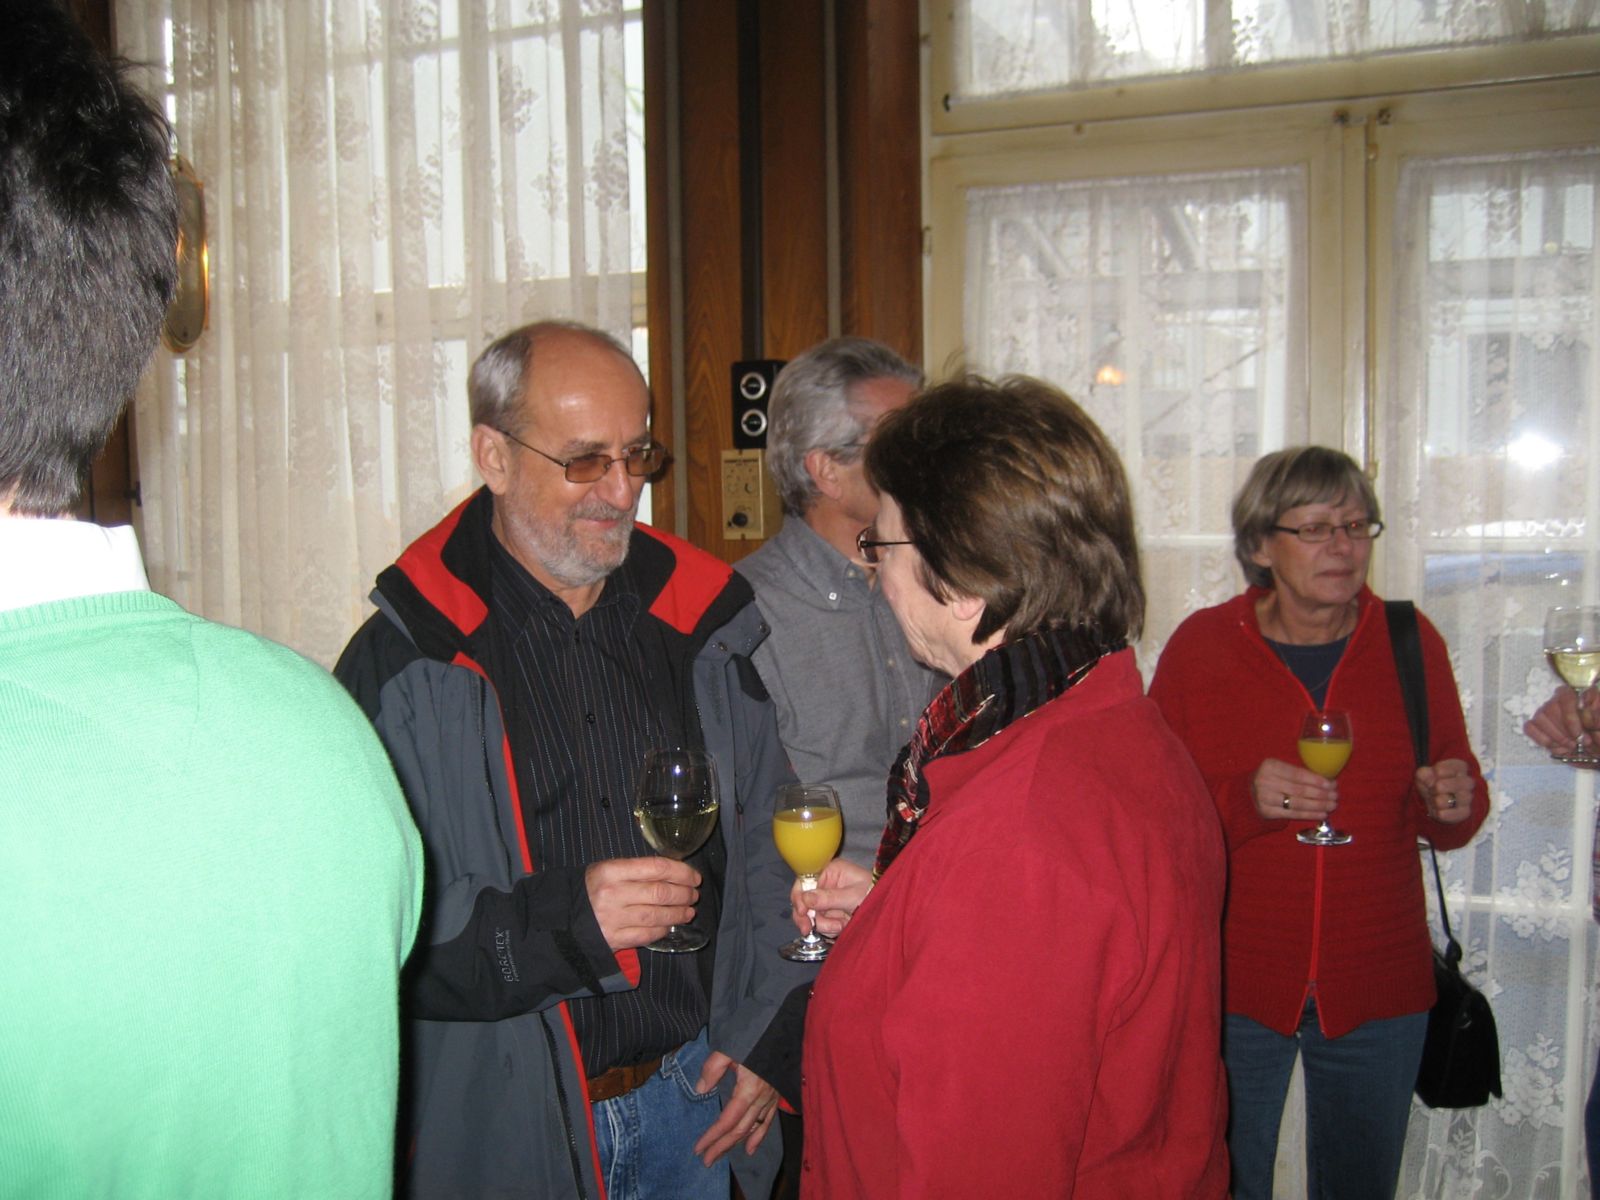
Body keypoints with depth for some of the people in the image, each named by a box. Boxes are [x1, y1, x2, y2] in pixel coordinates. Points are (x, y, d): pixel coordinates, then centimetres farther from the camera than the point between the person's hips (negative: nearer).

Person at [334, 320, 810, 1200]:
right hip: (502, 1124, -3)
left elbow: (764, 838, 8)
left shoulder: (700, 625, 1)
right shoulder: (401, 667, -13)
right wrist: (559, 918, -27)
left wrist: (759, 1032, 2)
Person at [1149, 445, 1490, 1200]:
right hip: (1232, 986, -2)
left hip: (1378, 987, 2)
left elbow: (1447, 824, 7)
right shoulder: (1200, 645, -7)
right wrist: (1244, 799, -24)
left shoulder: (1410, 642, 0)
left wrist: (1452, 802, -15)